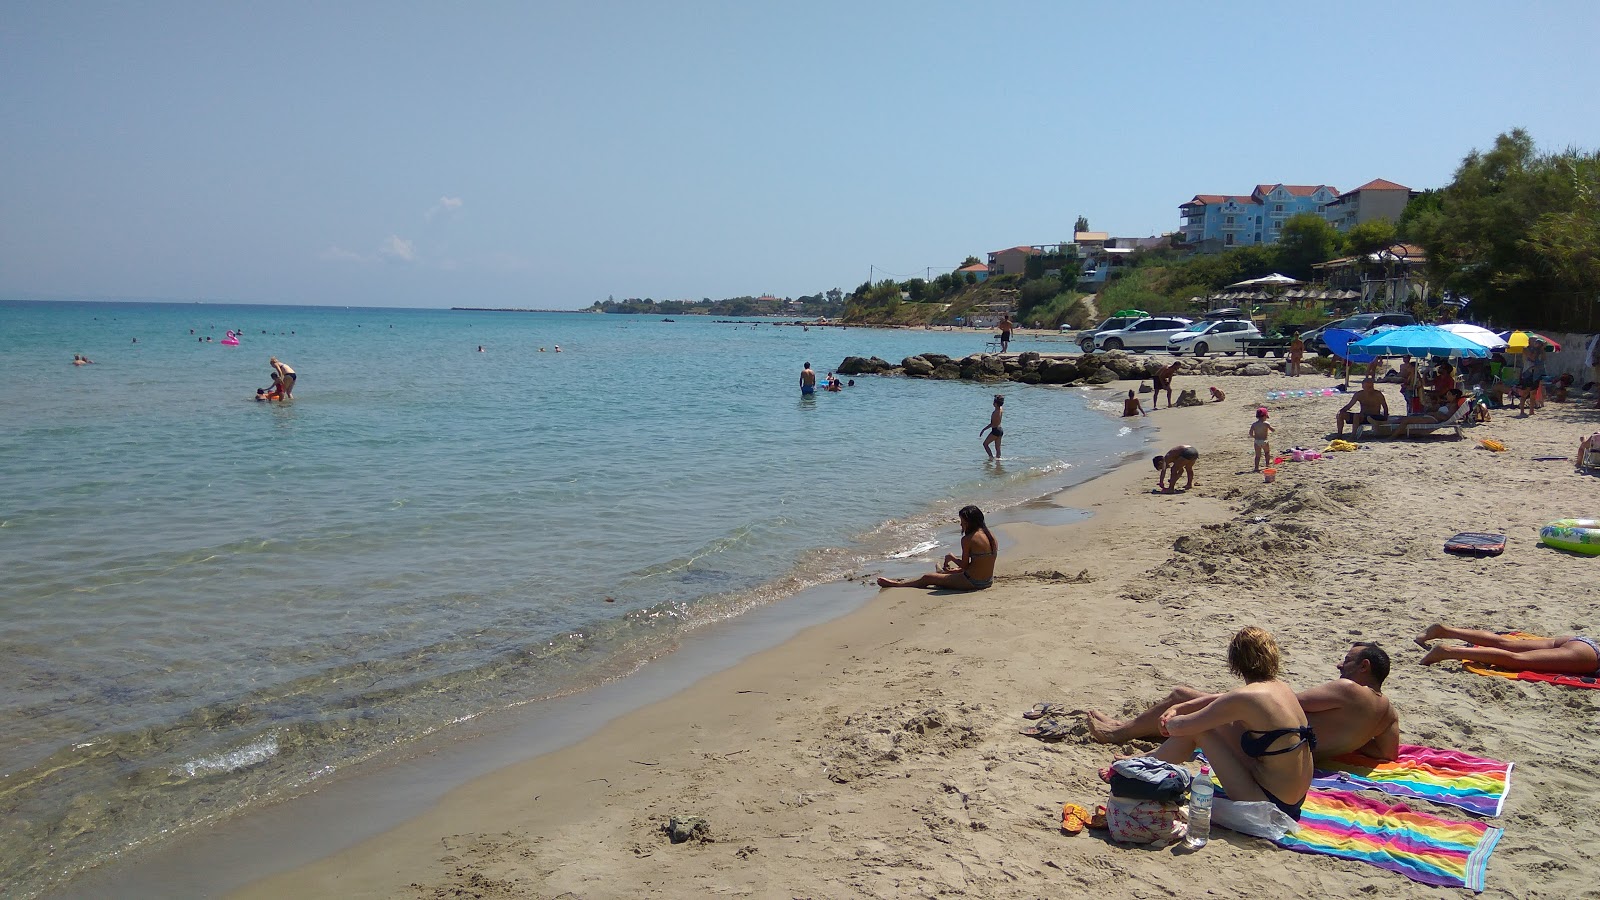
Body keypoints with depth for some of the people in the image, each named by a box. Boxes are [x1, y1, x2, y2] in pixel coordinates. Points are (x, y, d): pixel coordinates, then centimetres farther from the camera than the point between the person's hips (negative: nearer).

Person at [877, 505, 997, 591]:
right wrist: (959, 569, 20)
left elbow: (964, 565, -11)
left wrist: (950, 558, 7)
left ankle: (897, 583, 23)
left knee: (927, 578, 8)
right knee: (940, 571, 31)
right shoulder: (990, 534, 6)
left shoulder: (968, 539, -18)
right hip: (988, 581, 8)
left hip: (972, 583, -8)